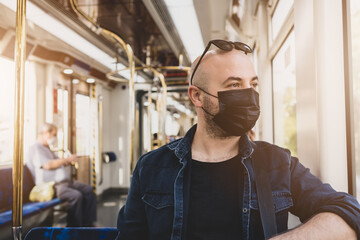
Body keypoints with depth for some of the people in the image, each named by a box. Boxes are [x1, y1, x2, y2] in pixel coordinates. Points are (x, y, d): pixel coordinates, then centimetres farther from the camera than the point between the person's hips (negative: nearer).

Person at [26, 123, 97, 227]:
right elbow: (48, 165, -19)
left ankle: (88, 224, -4)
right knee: (76, 196, -31)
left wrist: (67, 162, 8)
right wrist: (66, 159, -10)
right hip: (51, 185, -10)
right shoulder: (35, 148, -6)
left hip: (64, 181, 10)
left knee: (88, 190, -5)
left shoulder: (47, 149, 26)